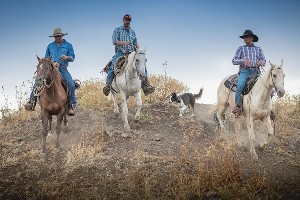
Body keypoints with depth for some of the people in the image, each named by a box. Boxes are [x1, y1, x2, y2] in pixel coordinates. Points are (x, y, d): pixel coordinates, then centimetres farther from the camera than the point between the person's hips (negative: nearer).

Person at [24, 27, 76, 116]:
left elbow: (72, 57, 8)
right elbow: (46, 58, 26)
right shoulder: (50, 46, 22)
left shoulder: (68, 45, 14)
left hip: (62, 68, -2)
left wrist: (67, 57, -14)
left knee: (71, 84, -25)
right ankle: (32, 100, -18)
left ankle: (72, 105, -17)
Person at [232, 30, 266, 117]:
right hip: (244, 71, -2)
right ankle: (237, 106, -30)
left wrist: (261, 62, -11)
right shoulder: (241, 49, 15)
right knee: (240, 85, -33)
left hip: (255, 72, 3)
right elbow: (234, 61, 6)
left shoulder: (258, 49, 20)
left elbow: (264, 61, 15)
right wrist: (243, 60, -15)